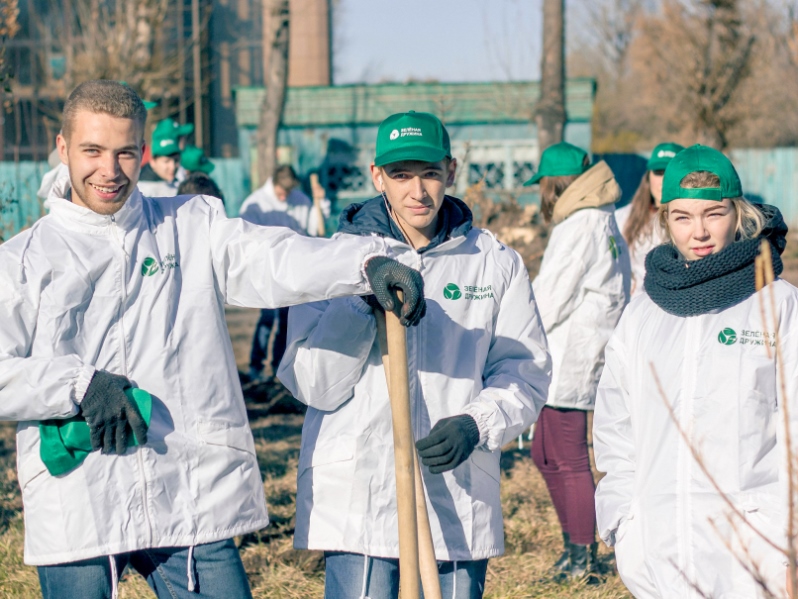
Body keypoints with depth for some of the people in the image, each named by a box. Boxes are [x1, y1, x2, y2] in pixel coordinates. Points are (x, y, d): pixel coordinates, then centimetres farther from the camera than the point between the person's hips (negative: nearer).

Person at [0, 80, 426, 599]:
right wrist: (80, 386, -14)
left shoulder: (194, 226, 11)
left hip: (193, 502, 1)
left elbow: (276, 260, -7)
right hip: (74, 512, 0)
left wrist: (368, 261, -25)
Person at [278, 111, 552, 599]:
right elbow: (313, 386, -3)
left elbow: (525, 374, 6)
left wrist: (476, 424, -12)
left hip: (461, 501, 2)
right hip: (358, 499, -2)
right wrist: (362, 307, -16)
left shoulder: (497, 263, 7)